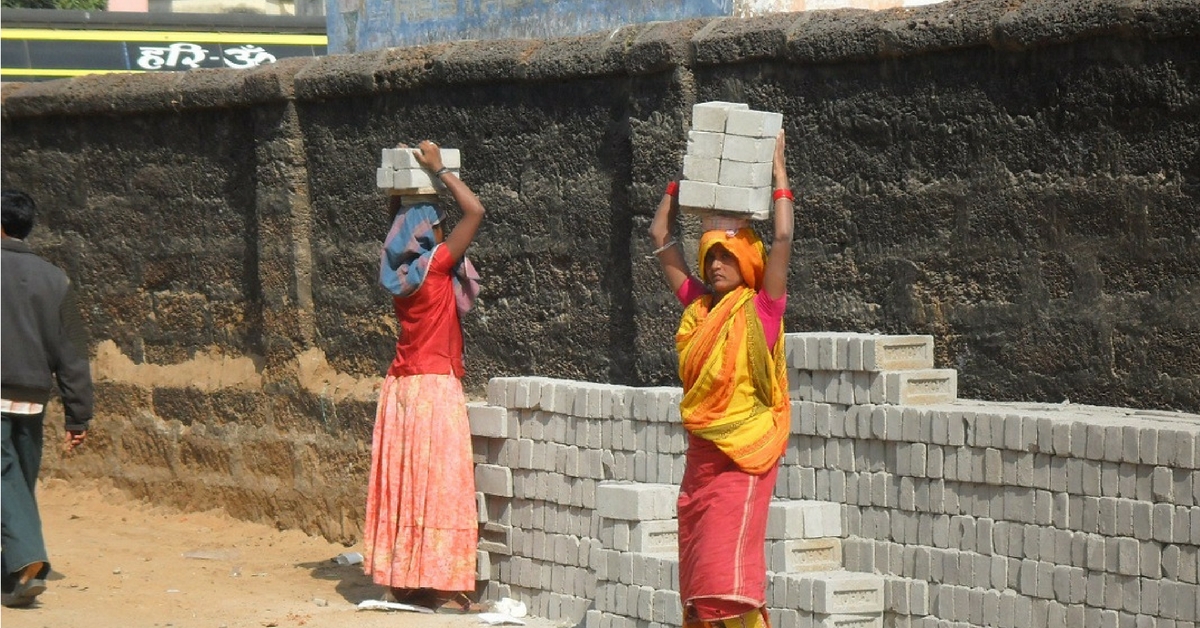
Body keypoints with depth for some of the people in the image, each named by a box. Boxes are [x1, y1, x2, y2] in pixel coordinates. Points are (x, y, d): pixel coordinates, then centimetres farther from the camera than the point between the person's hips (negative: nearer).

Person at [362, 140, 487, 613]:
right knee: (440, 485, -6)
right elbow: (475, 211, -13)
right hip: (435, 387, -8)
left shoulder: (398, 270, 7)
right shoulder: (435, 266, -12)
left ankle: (403, 580, 14)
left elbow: (398, 224, 28)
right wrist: (439, 170, -6)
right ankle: (441, 588, -7)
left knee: (404, 484, 10)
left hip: (401, 388, 8)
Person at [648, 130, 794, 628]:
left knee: (729, 564, -14)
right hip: (701, 451, 7)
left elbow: (783, 238, -14)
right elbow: (660, 236, 16)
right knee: (696, 567, 8)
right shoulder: (697, 305, 10)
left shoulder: (759, 309, -4)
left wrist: (777, 168, -8)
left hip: (743, 454, -7)